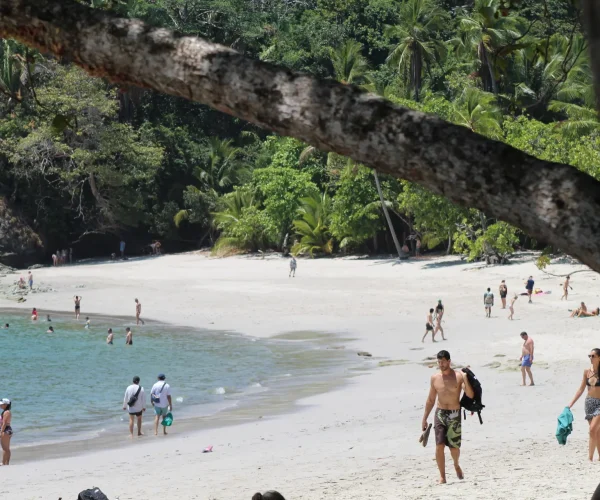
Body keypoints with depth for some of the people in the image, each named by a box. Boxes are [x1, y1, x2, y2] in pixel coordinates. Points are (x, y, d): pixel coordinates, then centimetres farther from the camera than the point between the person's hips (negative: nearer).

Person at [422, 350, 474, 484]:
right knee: (439, 446, -11)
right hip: (440, 414, 2)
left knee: (454, 447, 5)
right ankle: (442, 476, -4)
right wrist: (424, 418, 13)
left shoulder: (458, 376, -5)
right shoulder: (435, 378, 5)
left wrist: (465, 379, -27)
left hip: (454, 415, -2)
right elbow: (430, 400, 14)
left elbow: (470, 395, -14)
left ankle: (456, 465, 37)